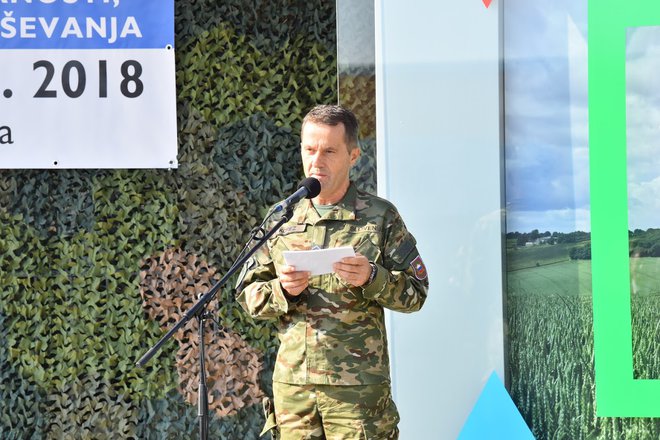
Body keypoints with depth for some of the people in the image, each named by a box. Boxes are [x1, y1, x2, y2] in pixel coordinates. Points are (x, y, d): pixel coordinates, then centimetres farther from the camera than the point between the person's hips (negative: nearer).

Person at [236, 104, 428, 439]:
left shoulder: (380, 216, 3)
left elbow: (415, 293, 2)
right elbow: (247, 295, 12)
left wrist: (371, 277, -16)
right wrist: (282, 290, -8)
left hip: (358, 386, -3)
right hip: (292, 383, 3)